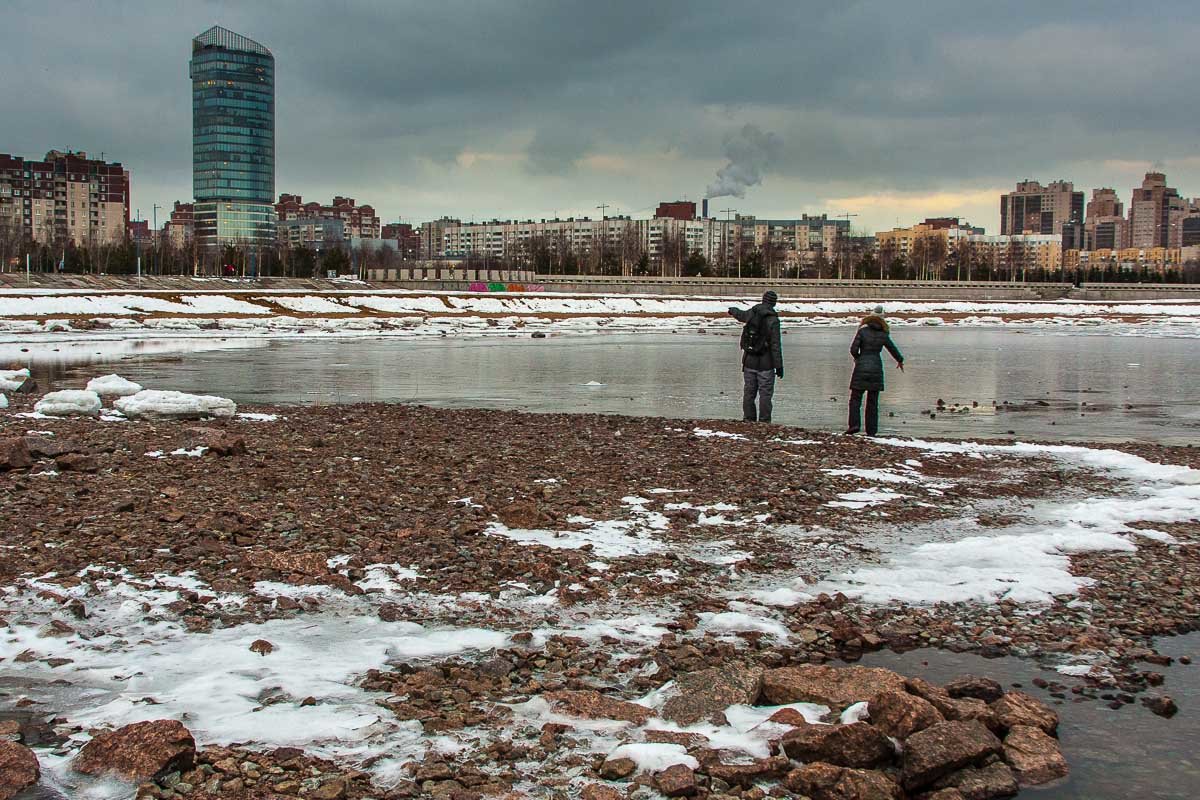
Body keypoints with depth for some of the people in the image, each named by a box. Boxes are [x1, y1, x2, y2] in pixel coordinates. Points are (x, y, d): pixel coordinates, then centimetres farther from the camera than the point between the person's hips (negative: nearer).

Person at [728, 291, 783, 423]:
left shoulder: (752, 313, 2)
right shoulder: (773, 320, -14)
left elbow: (741, 315, 27)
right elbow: (776, 345, -17)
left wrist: (732, 311, 51)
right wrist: (779, 366, -14)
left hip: (749, 361, 5)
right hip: (765, 363, -5)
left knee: (749, 393, 11)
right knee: (765, 394, 0)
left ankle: (748, 420, 14)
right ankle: (764, 422, -1)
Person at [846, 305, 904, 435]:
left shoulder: (862, 331, -4)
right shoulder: (883, 335, 4)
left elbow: (853, 349, -9)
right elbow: (894, 350, 15)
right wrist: (900, 360, 35)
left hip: (861, 368, -2)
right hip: (876, 368, 2)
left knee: (855, 398, 3)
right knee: (872, 401, 7)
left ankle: (854, 424, -13)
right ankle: (871, 430, 5)